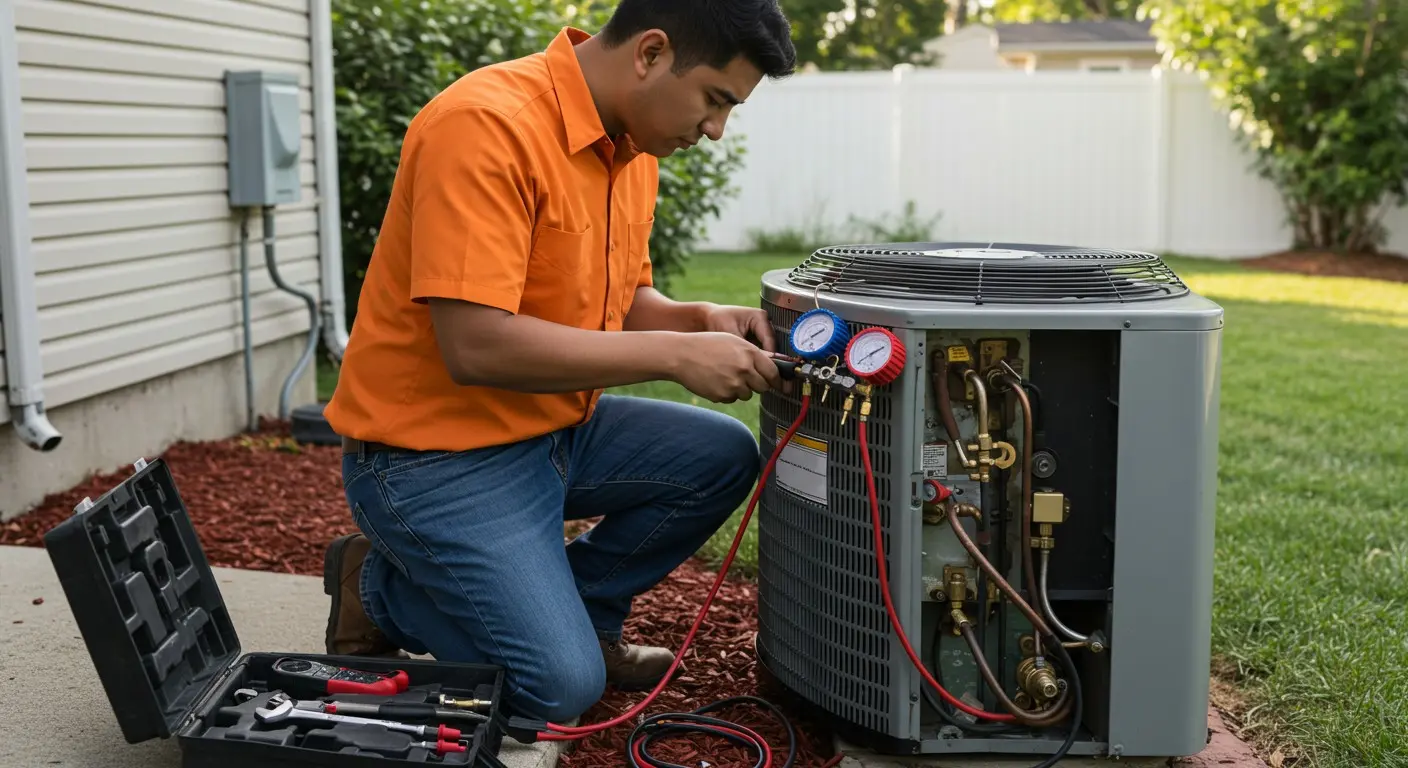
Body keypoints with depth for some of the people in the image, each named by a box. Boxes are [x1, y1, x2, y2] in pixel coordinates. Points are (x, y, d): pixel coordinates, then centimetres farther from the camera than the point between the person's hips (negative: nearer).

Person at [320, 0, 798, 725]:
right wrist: (675, 353, -25)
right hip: (434, 453, -8)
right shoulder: (486, 126, -24)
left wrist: (699, 320, -7)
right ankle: (383, 592, 7)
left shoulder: (633, 142, 3)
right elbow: (476, 346, -30)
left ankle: (577, 614, 11)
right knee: (561, 686, -15)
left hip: (556, 426, 9)